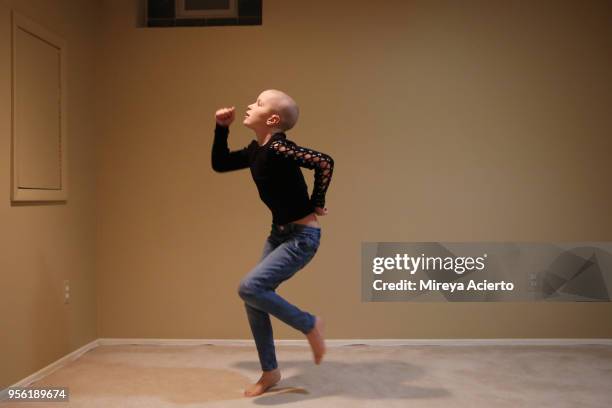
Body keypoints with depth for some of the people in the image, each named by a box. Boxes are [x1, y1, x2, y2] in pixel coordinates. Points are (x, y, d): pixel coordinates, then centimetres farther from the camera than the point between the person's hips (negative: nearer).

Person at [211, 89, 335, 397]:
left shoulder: (278, 148, -21)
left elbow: (325, 162, -30)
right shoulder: (255, 151, 6)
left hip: (302, 237, -9)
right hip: (279, 234, 9)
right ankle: (270, 372, 24)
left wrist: (316, 205, -17)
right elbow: (219, 164, 18)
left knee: (250, 288, -18)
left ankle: (310, 325, 3)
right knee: (254, 299, 8)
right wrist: (221, 128, 6)